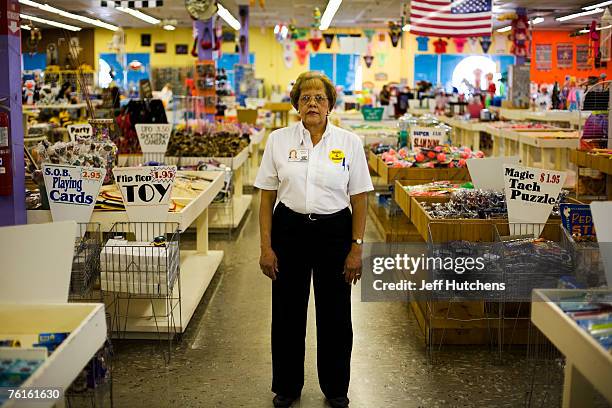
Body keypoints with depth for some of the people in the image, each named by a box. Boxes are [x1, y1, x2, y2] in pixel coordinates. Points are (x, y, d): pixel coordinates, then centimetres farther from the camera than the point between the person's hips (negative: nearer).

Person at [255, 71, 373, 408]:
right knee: (287, 313, 10)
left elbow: (358, 200, 0)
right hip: (290, 230, 1)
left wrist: (356, 248, -5)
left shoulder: (349, 142, -2)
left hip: (334, 231, 0)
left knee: (335, 315, 9)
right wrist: (266, 246, -3)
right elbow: (267, 198, 2)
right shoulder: (278, 140, -1)